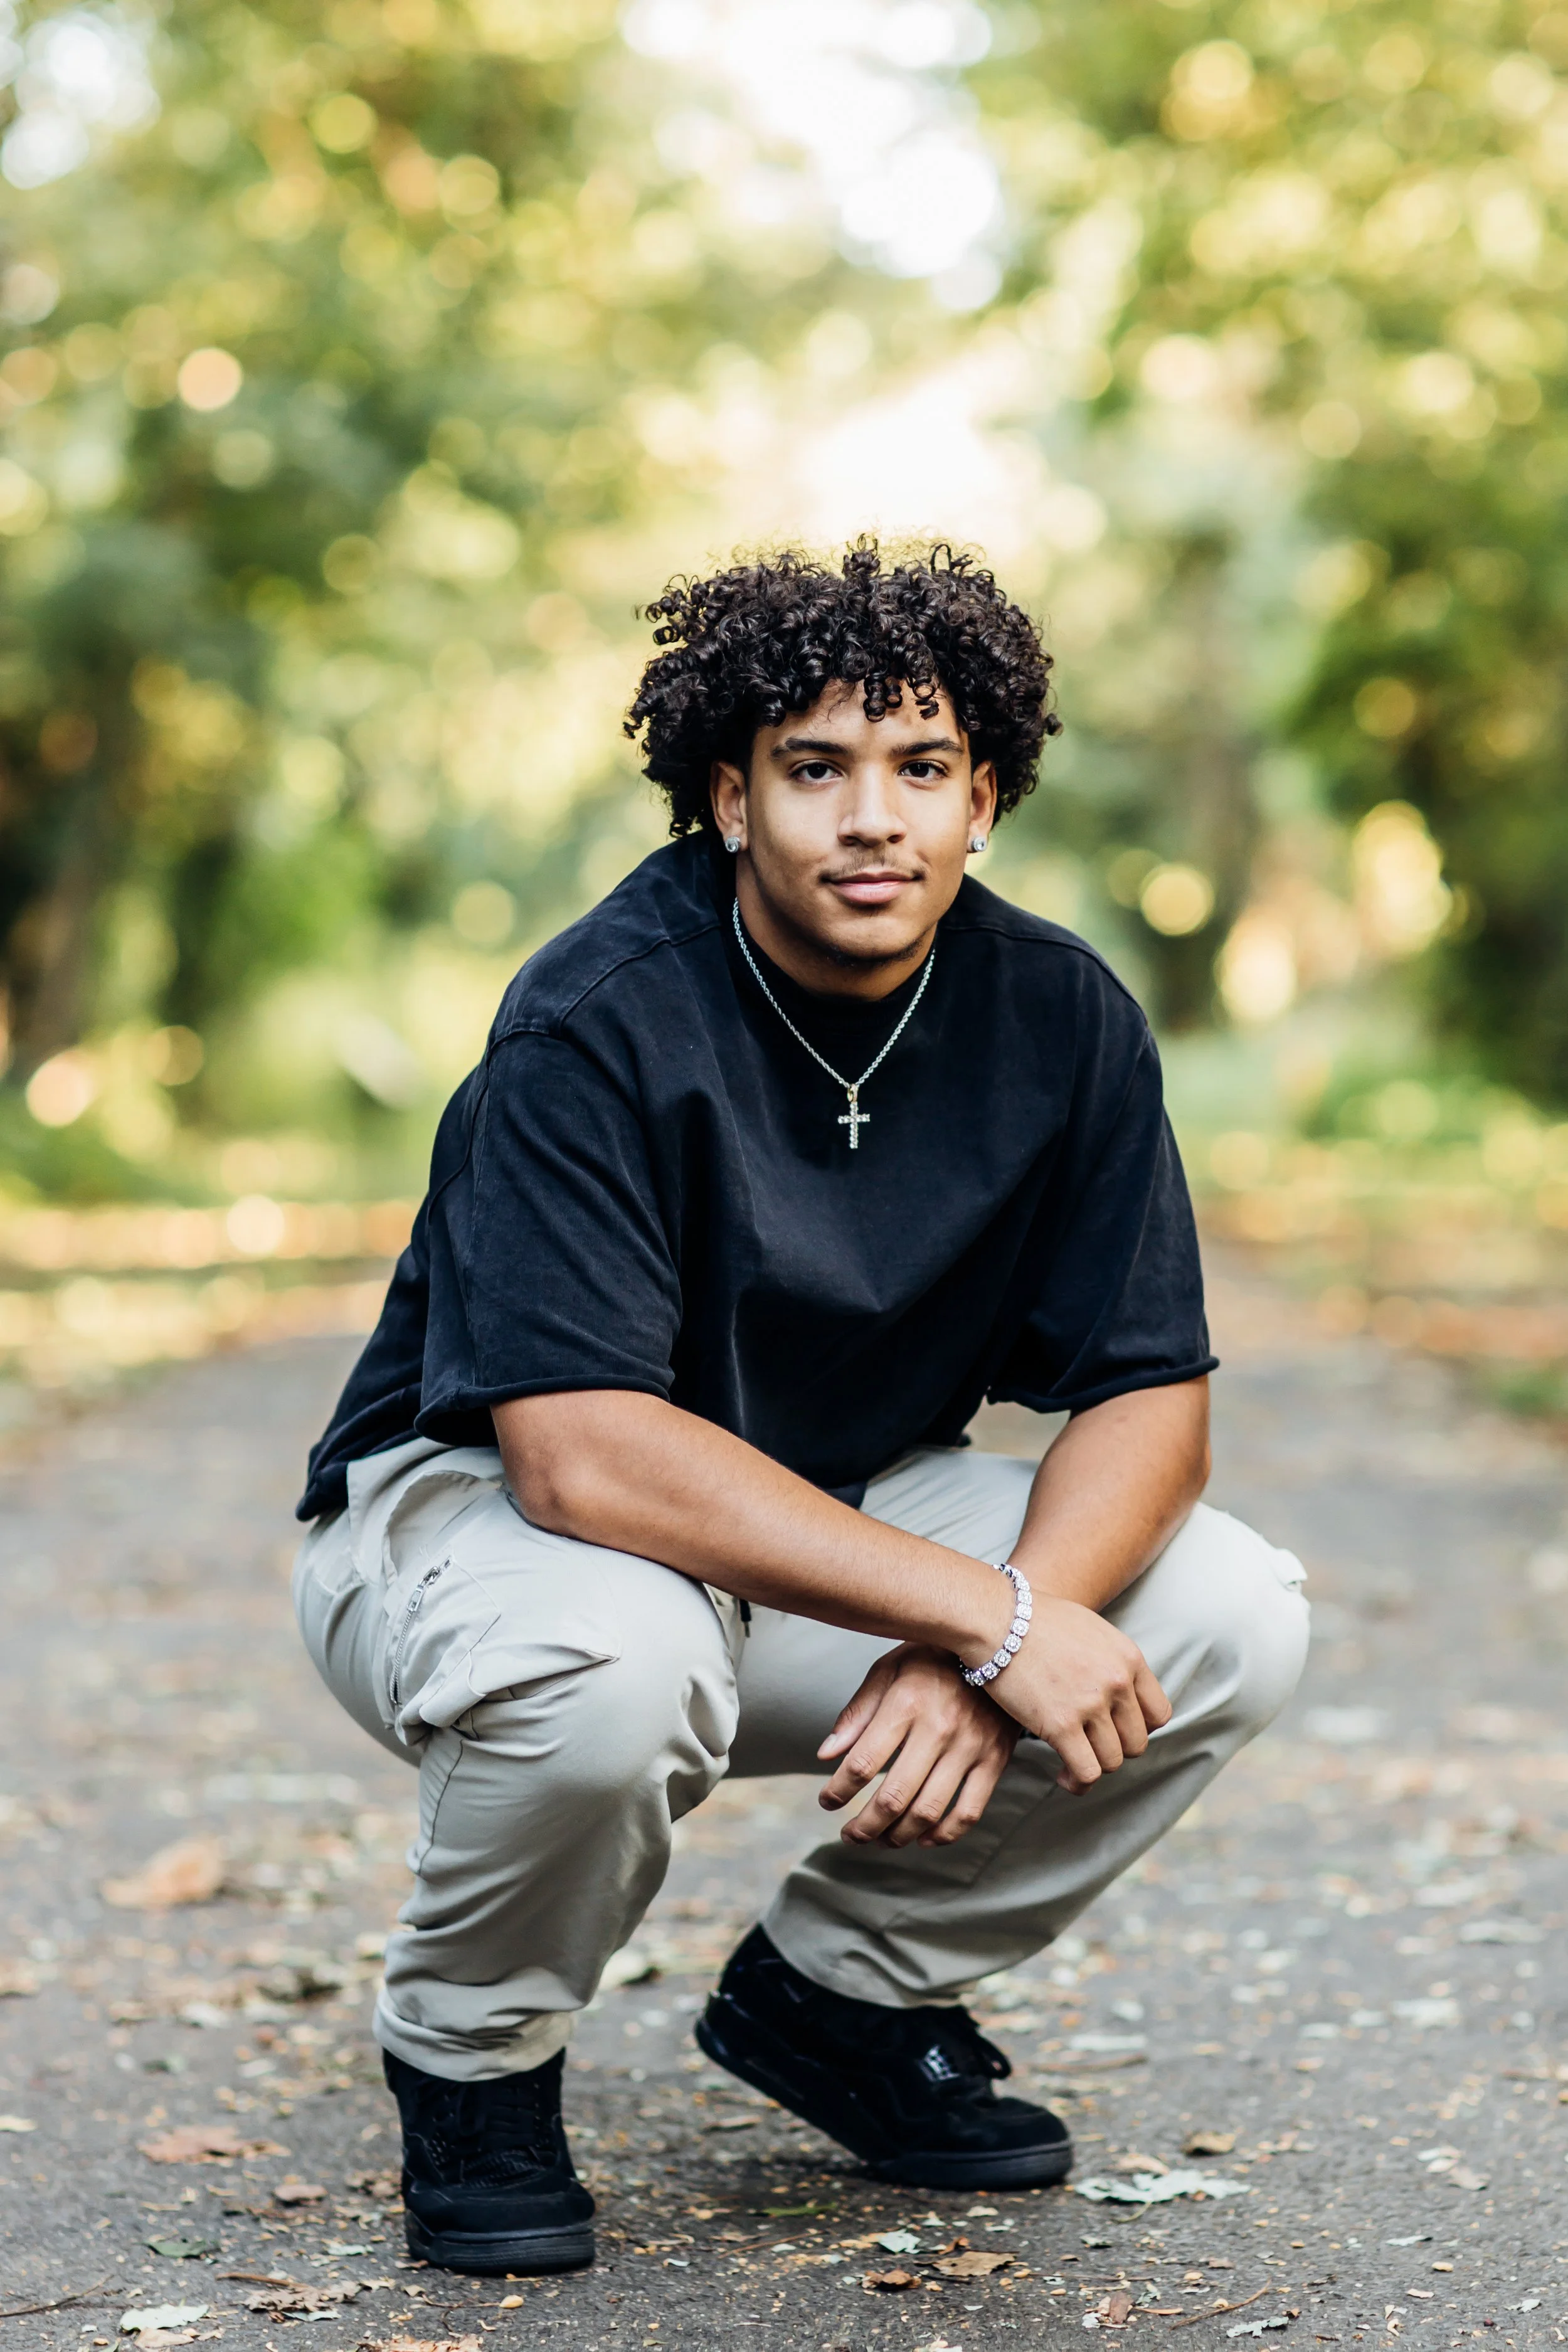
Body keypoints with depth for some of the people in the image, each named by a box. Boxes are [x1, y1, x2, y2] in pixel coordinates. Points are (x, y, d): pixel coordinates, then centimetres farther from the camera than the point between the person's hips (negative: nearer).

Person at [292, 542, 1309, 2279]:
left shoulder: (1058, 1017, -9)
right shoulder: (601, 1022, -26)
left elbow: (1148, 1393, -9)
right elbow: (577, 1452, -34)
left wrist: (973, 1661, -28)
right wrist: (989, 1616, -36)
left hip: (842, 1518, 5)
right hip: (471, 1507, -5)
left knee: (1235, 1617, -14)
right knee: (614, 1668, -40)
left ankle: (841, 1989, 9)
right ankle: (471, 2057, -4)